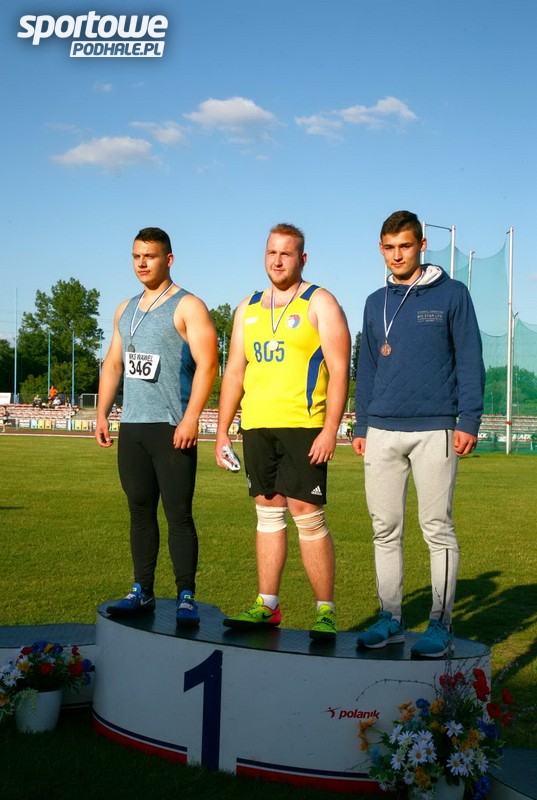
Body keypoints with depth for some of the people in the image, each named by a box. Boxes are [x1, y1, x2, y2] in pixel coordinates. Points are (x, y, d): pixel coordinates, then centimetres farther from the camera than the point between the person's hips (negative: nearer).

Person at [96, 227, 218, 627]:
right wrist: (102, 413, 12)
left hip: (172, 429, -7)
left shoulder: (188, 306, -4)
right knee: (140, 512, 10)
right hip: (131, 427, 7)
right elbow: (113, 363, 22)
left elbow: (207, 364, -12)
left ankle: (186, 597, -2)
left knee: (178, 514, -6)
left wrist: (191, 418, -20)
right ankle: (142, 592, 17)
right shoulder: (125, 309, 18)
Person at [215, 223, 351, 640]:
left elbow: (339, 369, -7)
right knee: (268, 512, 9)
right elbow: (234, 372, 18)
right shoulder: (248, 308, 17)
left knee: (307, 515, -7)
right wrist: (222, 431, 11)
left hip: (302, 427, -6)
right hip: (256, 426, 6)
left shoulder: (319, 303, 0)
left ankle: (326, 610, 0)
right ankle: (267, 605, 16)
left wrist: (331, 429, -16)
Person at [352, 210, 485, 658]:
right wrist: (360, 427, 13)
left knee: (437, 529, -2)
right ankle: (391, 620, 16)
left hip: (434, 431, -4)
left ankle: (441, 625, 6)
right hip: (382, 432, 5)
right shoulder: (376, 303, 15)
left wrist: (468, 421, -10)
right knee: (385, 530, 7)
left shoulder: (452, 294, 2)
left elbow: (470, 362, -1)